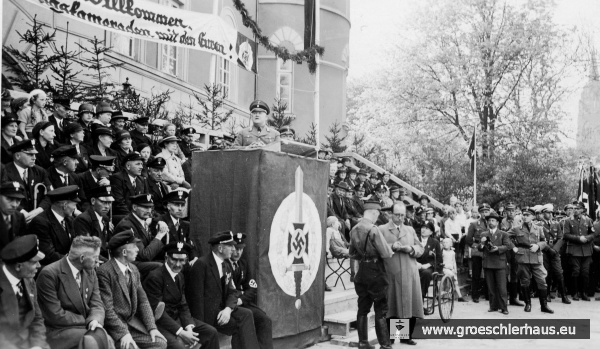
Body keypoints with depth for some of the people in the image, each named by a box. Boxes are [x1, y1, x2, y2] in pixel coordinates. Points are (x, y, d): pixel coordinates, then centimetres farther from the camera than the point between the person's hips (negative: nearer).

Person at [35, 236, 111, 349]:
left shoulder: (90, 272, 6)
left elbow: (97, 304, 3)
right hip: (58, 331, -6)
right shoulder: (49, 274, -16)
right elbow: (56, 316, -17)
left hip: (84, 327, 6)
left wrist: (95, 320, -19)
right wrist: (88, 321, -11)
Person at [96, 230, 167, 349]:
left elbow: (143, 301, 8)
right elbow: (107, 309, -18)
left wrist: (152, 327, -3)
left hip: (133, 321, 6)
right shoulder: (104, 272, -15)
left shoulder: (133, 269, 9)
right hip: (113, 325, -6)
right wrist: (123, 333, -25)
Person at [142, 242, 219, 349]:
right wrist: (180, 332, -23)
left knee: (211, 332, -1)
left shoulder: (180, 276, 8)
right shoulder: (155, 277, -18)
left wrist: (189, 327, -11)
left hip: (176, 319, 8)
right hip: (158, 323, -8)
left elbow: (183, 306, 8)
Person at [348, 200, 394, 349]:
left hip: (362, 271, 7)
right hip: (375, 271, -7)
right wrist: (391, 251, 4)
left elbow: (352, 253, 14)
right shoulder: (373, 229, -18)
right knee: (381, 310, 1)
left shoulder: (354, 230, 5)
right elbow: (385, 253, -16)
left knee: (363, 308, 13)